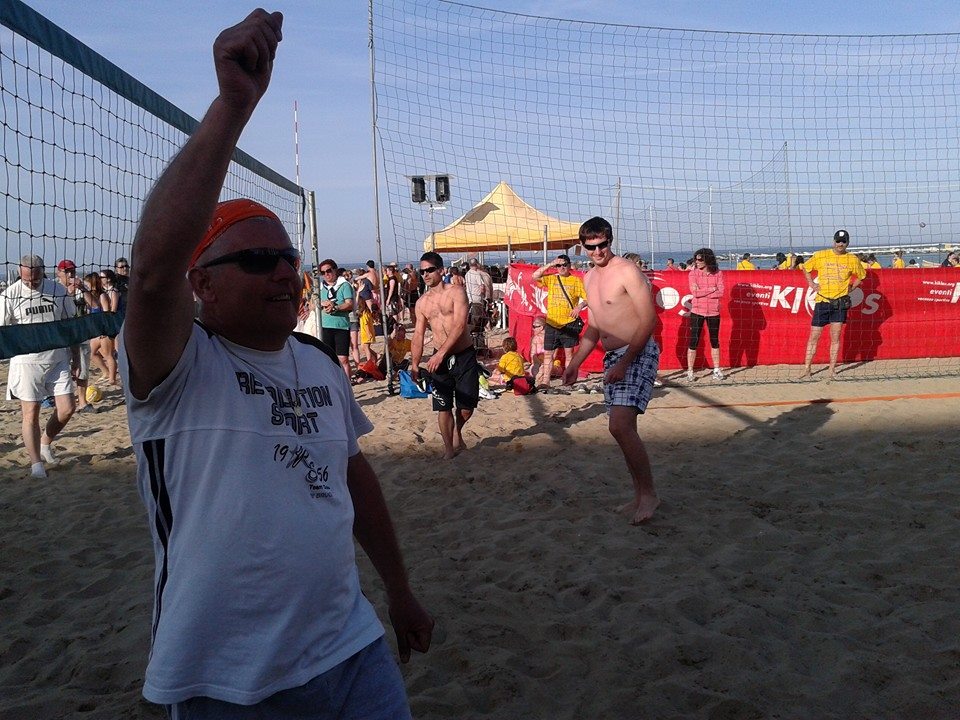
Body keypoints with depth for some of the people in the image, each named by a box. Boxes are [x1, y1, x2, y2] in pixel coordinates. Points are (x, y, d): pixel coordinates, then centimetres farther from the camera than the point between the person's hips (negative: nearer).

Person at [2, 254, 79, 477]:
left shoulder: (59, 291, 2)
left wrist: (75, 359, 11)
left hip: (58, 359, 3)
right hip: (26, 361, -3)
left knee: (67, 408, 1)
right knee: (30, 412, 0)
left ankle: (45, 442, 27)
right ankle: (36, 463, 8)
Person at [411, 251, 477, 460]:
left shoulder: (456, 291, -9)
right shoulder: (422, 302, 6)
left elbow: (459, 326, -18)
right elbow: (418, 334, 9)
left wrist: (441, 353, -24)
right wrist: (414, 364, -2)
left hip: (464, 356, -3)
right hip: (439, 358, 3)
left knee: (467, 405, 3)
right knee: (443, 407, 1)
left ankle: (457, 432, 32)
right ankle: (449, 448, 16)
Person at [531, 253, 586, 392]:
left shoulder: (576, 280, 3)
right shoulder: (551, 279, 10)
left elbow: (586, 297, 2)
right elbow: (535, 276, -5)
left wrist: (579, 306, -17)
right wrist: (551, 264, -8)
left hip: (569, 323, -3)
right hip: (551, 323, 3)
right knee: (548, 353, 4)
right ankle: (545, 382, 8)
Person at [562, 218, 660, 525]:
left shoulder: (627, 271, -12)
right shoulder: (589, 278, 14)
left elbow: (649, 320, -16)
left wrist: (624, 362, -20)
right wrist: (575, 363, 16)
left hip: (639, 354, -8)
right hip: (612, 357, 8)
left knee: (620, 426, -20)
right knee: (623, 429, 9)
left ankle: (648, 493, -6)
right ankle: (640, 495, 21)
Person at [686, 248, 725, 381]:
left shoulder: (718, 273, -1)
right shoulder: (693, 273, -1)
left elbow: (721, 293, -10)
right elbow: (694, 292, -13)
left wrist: (702, 291, -13)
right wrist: (711, 289, -12)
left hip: (713, 312, 1)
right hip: (697, 311, -1)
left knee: (715, 341, 11)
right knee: (693, 341, -1)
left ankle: (717, 370, 22)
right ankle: (690, 371, 5)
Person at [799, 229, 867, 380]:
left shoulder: (853, 259, 4)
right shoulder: (820, 255, 1)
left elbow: (861, 275, 20)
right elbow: (806, 268, 14)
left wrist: (851, 287, 7)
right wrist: (812, 285, 5)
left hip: (840, 302, 0)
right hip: (822, 301, 0)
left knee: (835, 338, 1)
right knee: (814, 337, 1)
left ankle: (832, 370, 8)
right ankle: (807, 369, 7)